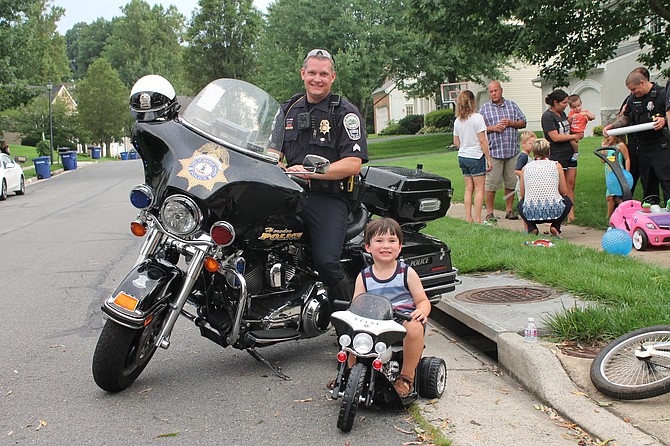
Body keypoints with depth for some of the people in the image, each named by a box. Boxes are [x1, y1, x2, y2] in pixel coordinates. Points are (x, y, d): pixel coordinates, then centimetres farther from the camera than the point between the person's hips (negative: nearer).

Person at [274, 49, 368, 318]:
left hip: (330, 197, -5)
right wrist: (276, 165, -1)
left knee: (326, 262, -24)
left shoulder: (345, 112, 2)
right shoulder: (289, 109, 20)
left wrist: (310, 171, -18)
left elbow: (353, 164, -8)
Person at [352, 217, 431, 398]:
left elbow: (423, 300, 6)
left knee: (414, 328, -36)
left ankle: (406, 377, -17)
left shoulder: (407, 273, 5)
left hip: (403, 318, -2)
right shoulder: (364, 277, 10)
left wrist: (421, 311, -17)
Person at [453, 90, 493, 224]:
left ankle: (468, 218, 12)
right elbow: (482, 140, -13)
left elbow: (456, 142, 11)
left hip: (462, 157, 6)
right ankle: (478, 220, -1)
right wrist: (489, 159, -8)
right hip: (476, 157, -6)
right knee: (479, 189, 0)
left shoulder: (457, 120, 6)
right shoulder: (477, 118, -12)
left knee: (468, 188, 11)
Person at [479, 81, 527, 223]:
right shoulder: (484, 108, 6)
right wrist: (493, 128, -12)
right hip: (494, 151, -3)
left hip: (512, 151, 3)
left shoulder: (512, 105, 13)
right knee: (491, 183, -4)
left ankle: (509, 210, 17)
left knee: (511, 182, 6)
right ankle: (489, 212, 4)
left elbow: (523, 123, 13)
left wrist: (511, 123, -5)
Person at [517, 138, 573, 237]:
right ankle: (555, 226, 8)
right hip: (554, 212, -1)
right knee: (568, 201, 32)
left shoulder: (526, 168, 10)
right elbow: (564, 192, 13)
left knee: (520, 204, 35)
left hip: (531, 214, 1)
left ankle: (532, 228, 9)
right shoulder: (556, 165, 7)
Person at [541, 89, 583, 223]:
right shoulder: (548, 116, -10)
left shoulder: (562, 113, 16)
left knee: (571, 185, 5)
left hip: (569, 154, 8)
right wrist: (574, 136, -8)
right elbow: (555, 137, -17)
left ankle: (571, 214, 7)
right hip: (556, 156, -8)